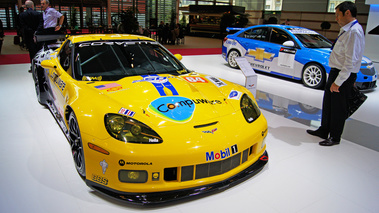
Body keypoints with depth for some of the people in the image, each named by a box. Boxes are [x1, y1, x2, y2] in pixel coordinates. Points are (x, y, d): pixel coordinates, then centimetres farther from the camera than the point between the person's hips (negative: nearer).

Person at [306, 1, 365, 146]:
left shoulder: (354, 32, -20)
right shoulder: (346, 30, 11)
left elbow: (351, 61, -24)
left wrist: (338, 82, -22)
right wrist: (334, 78, 14)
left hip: (344, 76, -9)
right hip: (336, 72, 9)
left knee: (338, 107, 4)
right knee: (328, 103, 19)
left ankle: (335, 137, 21)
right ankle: (324, 131, 36)